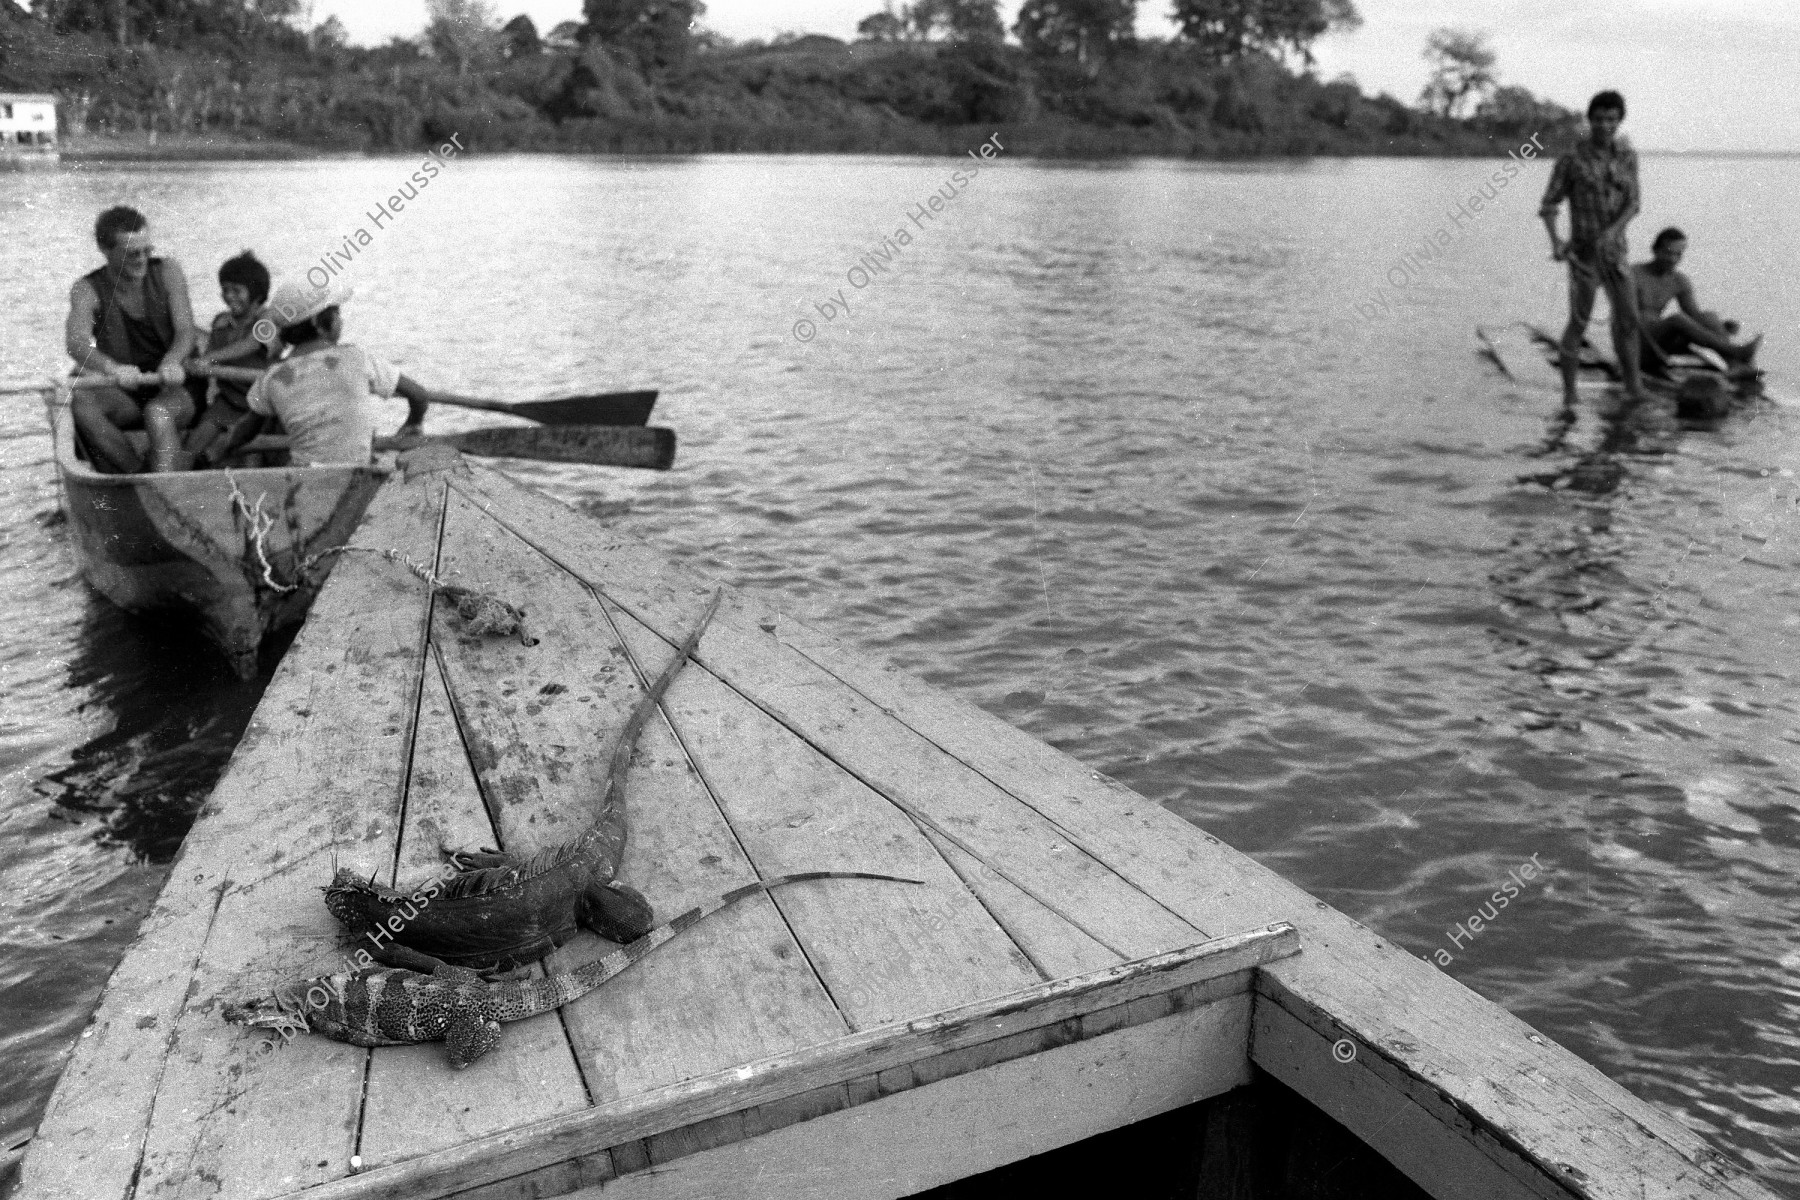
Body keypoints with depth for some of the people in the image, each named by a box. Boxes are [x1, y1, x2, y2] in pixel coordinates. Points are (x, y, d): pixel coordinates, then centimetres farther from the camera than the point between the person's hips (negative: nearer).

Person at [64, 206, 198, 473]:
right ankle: (138, 475, -31)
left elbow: (186, 332, -10)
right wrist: (113, 368, -42)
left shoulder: (167, 273, 1)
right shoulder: (88, 290, -1)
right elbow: (76, 342, -18)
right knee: (81, 402, -30)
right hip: (124, 398, 2)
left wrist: (172, 362, -35)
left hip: (175, 393, -1)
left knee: (157, 413, -35)